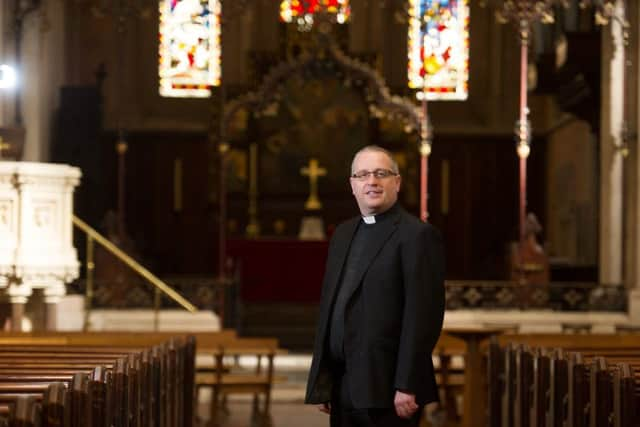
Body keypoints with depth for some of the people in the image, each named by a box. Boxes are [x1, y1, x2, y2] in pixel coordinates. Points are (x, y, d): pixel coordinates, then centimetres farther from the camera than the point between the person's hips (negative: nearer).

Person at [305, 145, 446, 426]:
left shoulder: (418, 235, -8)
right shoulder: (343, 234, 16)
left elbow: (424, 315, -14)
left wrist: (407, 387, -18)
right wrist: (320, 383, 12)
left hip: (386, 388, -7)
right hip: (343, 390, 7)